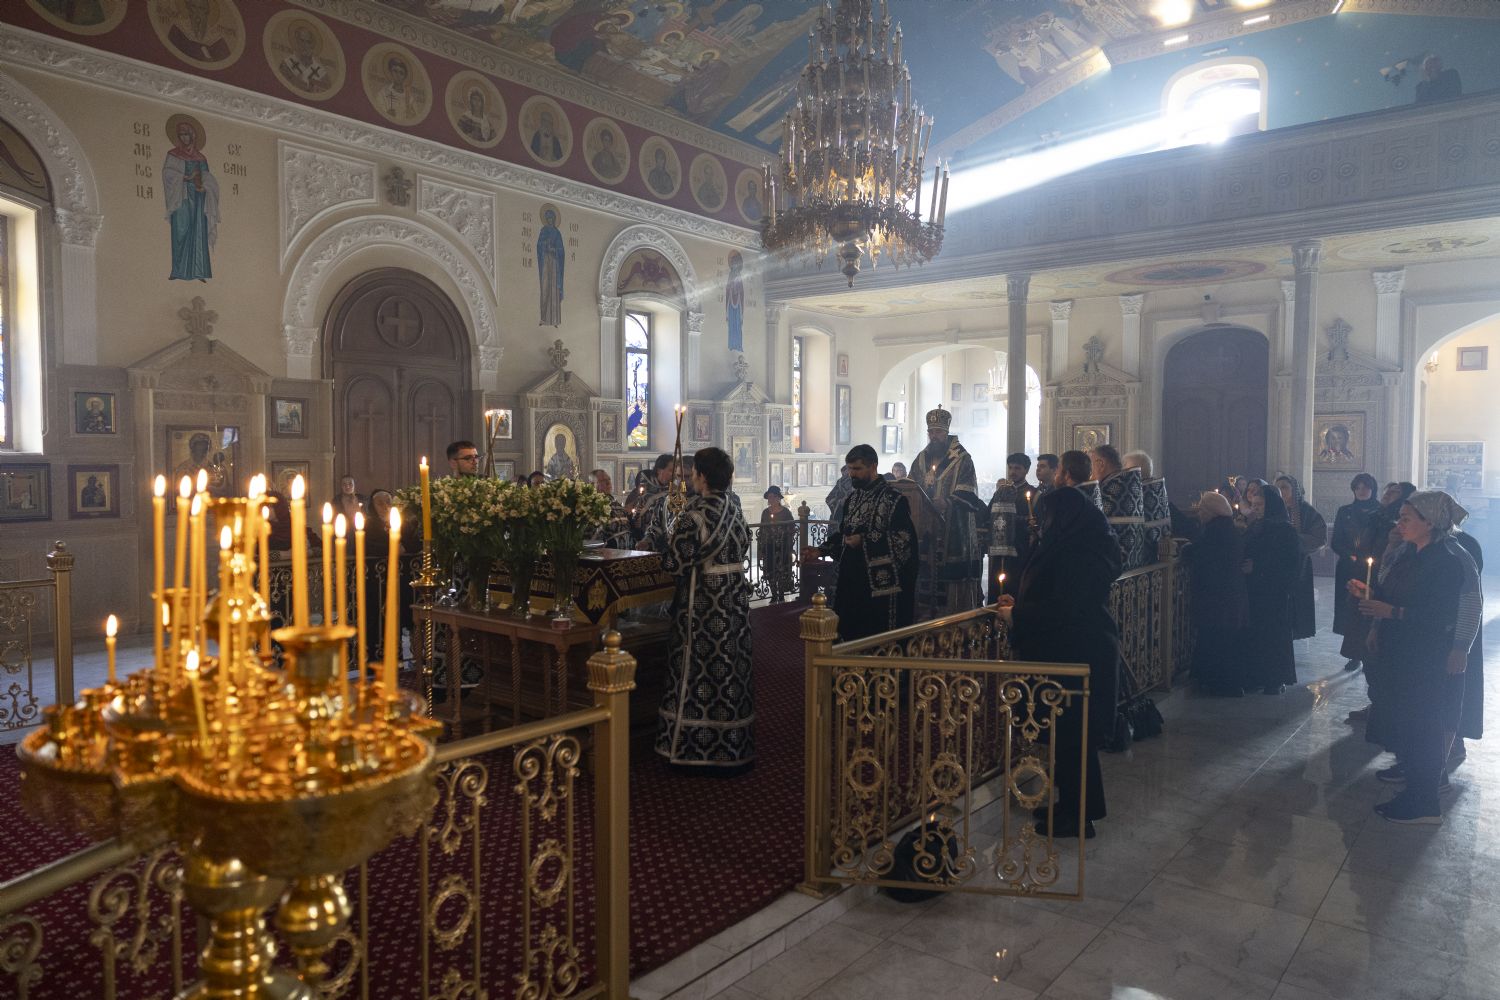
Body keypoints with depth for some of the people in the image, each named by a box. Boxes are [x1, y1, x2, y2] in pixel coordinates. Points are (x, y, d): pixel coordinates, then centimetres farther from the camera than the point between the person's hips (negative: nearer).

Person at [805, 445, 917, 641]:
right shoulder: (853, 497, 13)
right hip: (852, 580, 7)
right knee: (850, 634, 9)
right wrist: (821, 550, 5)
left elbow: (904, 538, -17)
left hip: (882, 582, -7)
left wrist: (865, 541, -18)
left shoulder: (894, 499, -9)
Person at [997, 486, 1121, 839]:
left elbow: (1063, 609, -25)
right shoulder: (1081, 546, 12)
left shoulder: (1075, 554, -21)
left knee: (1071, 733, 0)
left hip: (1078, 657, -10)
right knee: (1073, 732, 17)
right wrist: (1020, 604, 12)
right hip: (1084, 653, 10)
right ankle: (1072, 806, 28)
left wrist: (1017, 615, -13)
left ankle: (1078, 816, 12)